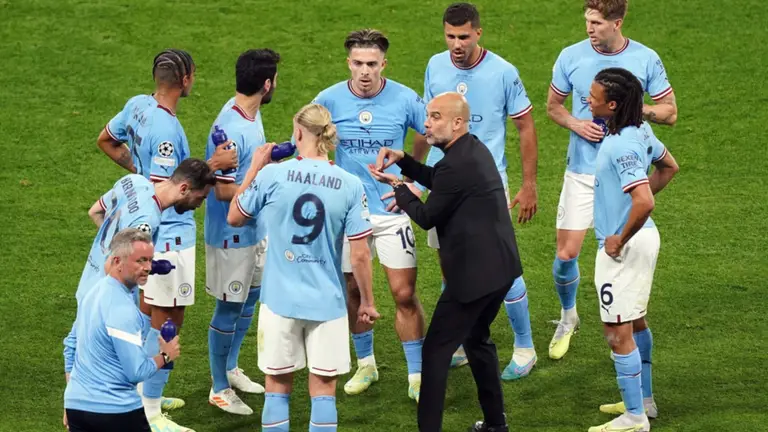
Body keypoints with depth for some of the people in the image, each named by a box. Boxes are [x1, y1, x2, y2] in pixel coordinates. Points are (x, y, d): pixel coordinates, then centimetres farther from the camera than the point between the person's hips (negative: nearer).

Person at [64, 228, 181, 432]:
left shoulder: (93, 291, 9)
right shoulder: (122, 309, -18)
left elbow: (72, 346, 18)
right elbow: (137, 372, -18)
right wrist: (165, 356, 1)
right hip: (115, 411, -8)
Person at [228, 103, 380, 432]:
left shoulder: (271, 175, -8)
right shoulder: (351, 185, -6)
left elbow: (234, 218, 8)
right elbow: (360, 254, -6)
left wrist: (254, 167, 17)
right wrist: (367, 302, 8)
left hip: (280, 299, 0)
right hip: (327, 302, 0)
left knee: (278, 387, 11)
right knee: (323, 389, 7)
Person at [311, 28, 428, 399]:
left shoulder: (405, 100, -10)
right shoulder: (330, 100, -7)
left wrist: (418, 184, -7)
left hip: (391, 212, -2)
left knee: (404, 294, -4)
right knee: (353, 292, 10)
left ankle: (416, 377, 6)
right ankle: (365, 365, 30)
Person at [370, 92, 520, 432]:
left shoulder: (456, 165, -21)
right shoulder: (474, 149, 9)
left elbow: (427, 217, -12)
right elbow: (438, 182, 24)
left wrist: (398, 187, 2)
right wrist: (402, 160, 12)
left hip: (474, 273, -10)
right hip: (500, 265, 10)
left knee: (437, 349, -3)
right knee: (476, 338, 25)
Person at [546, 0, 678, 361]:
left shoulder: (646, 60, -5)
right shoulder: (571, 57, -3)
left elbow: (670, 112, 2)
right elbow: (553, 105, 11)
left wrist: (638, 110, -17)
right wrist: (576, 124, -10)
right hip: (582, 172, 1)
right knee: (566, 253, -3)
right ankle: (568, 317, 25)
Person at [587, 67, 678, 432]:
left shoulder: (621, 146, -27)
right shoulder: (640, 130, 2)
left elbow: (644, 202, -36)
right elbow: (668, 166, 20)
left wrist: (620, 240, -22)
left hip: (625, 247, -10)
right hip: (643, 237, 10)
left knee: (618, 332, -3)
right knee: (635, 322, 24)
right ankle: (643, 398, 38)